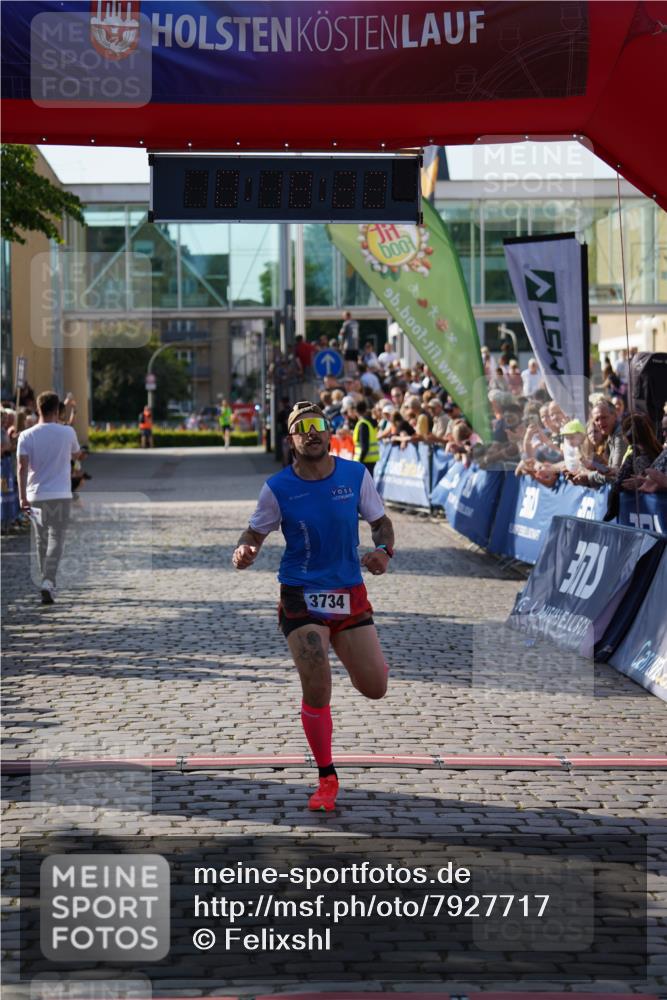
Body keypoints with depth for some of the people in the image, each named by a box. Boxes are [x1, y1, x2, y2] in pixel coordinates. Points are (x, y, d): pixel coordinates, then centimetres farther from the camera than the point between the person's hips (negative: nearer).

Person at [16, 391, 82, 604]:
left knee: (42, 541, 16)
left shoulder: (26, 436, -3)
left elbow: (22, 467, -11)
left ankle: (47, 581, 25)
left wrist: (22, 497, -11)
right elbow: (76, 455, 17)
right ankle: (48, 582, -20)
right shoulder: (67, 432, -3)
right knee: (56, 541, -3)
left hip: (35, 496, 2)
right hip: (60, 495, -2)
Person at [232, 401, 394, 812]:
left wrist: (384, 551, -13)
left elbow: (381, 521, 9)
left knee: (375, 687, -2)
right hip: (302, 594, -2)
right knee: (316, 688, -14)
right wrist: (245, 551, -19)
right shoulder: (278, 488, -6)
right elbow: (256, 533, 4)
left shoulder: (356, 475, -1)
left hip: (350, 593, 2)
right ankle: (327, 779, 5)